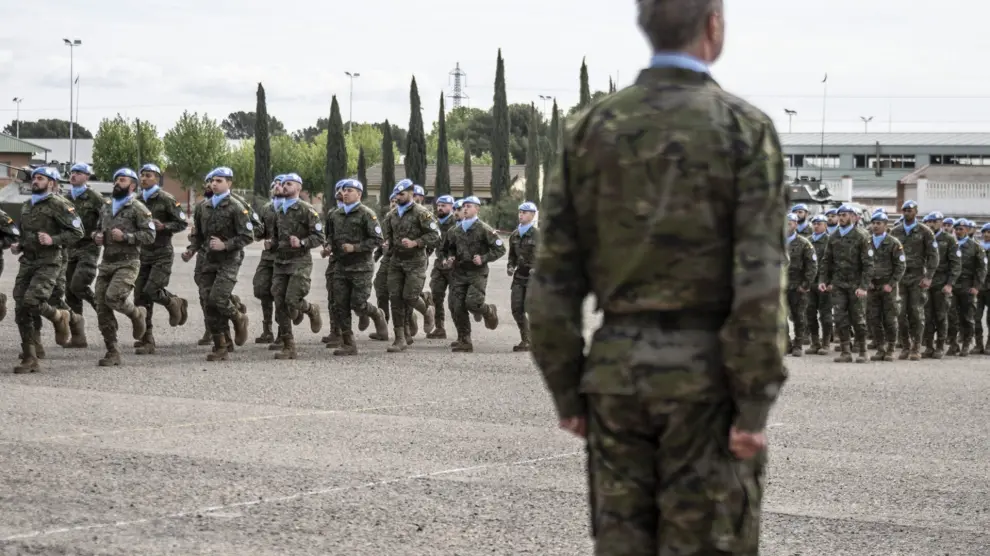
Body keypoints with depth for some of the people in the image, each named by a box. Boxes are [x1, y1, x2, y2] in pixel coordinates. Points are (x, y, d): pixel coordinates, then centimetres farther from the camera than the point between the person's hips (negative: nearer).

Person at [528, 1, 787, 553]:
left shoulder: (589, 129, 5)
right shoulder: (744, 128, -6)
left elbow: (554, 275, 4)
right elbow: (759, 281, -13)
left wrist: (567, 392, 10)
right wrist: (754, 406, -11)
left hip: (616, 365, 4)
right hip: (706, 374, -4)